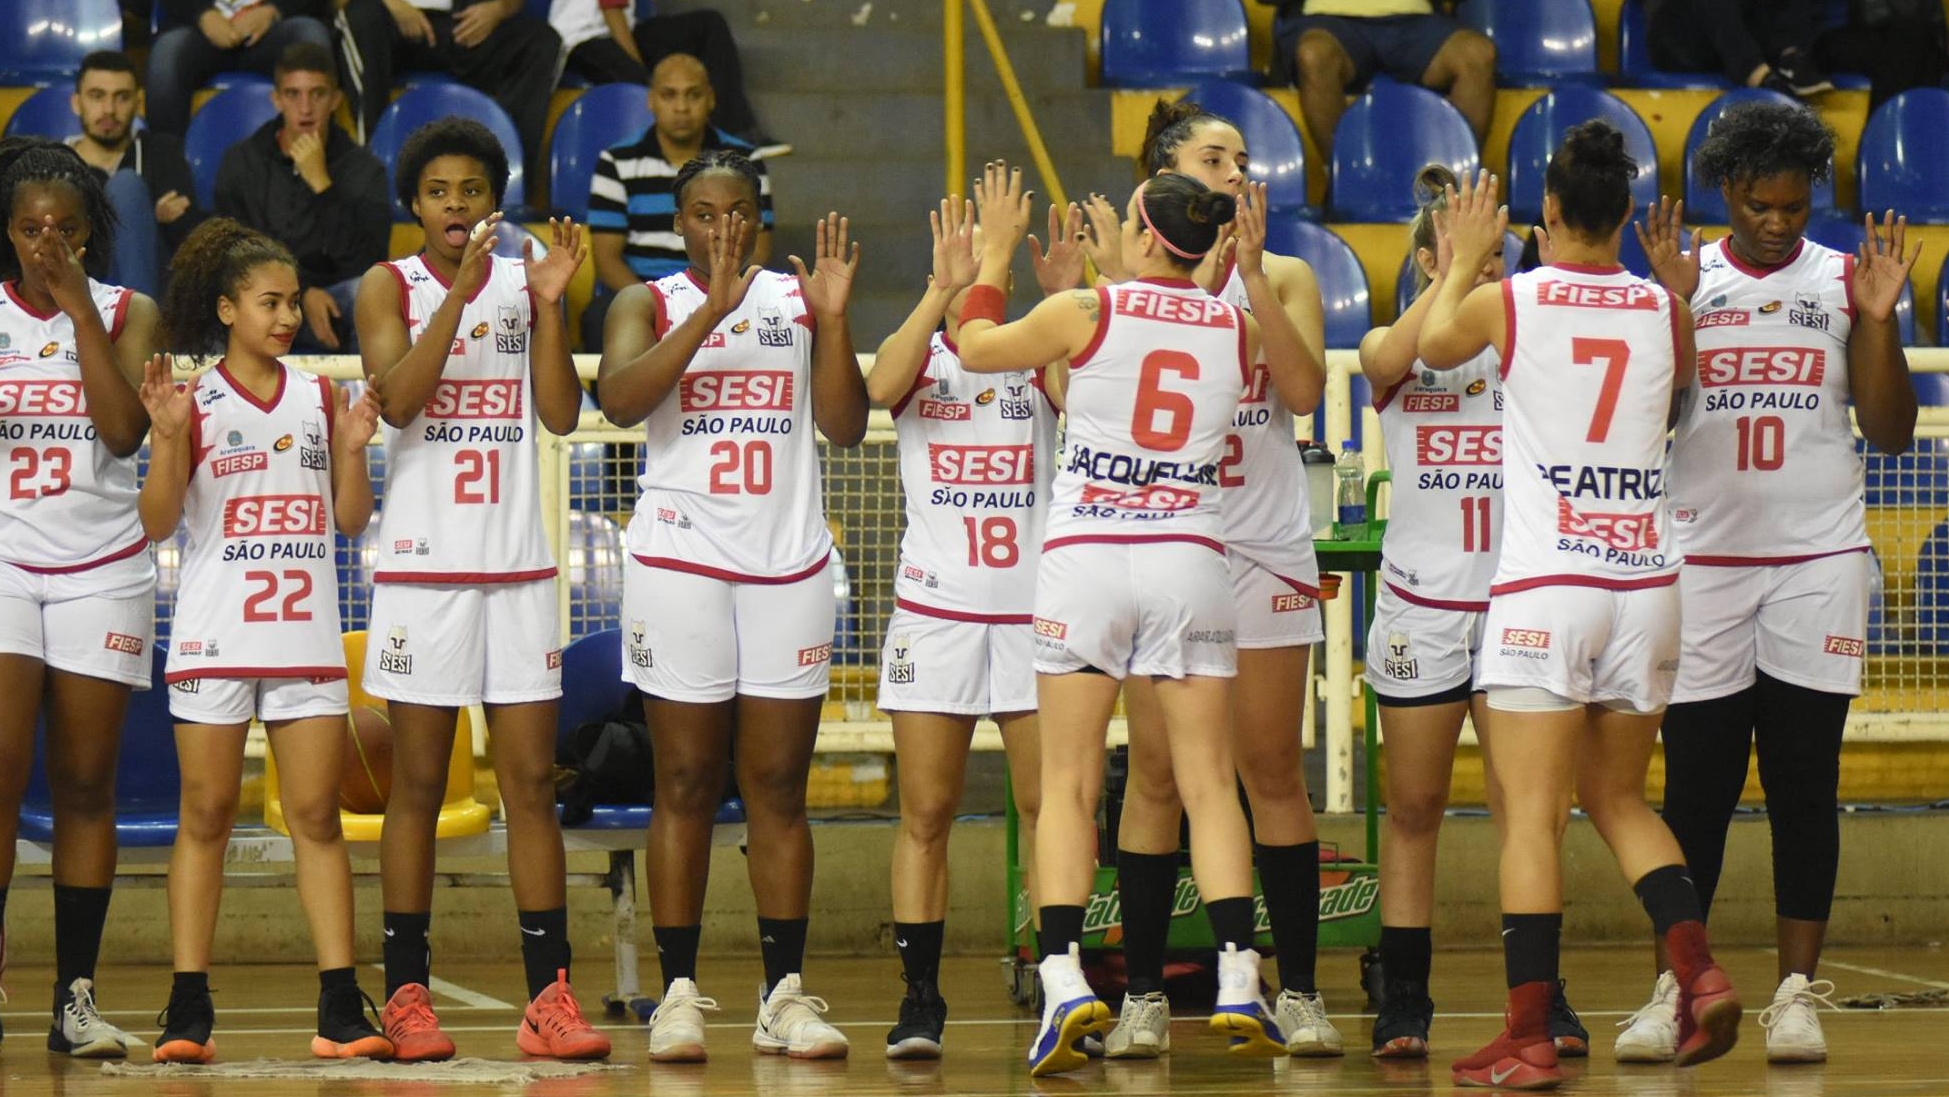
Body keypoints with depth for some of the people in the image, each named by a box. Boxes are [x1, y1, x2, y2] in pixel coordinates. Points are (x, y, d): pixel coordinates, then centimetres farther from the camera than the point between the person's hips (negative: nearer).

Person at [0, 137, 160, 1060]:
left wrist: (79, 309, -12)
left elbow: (126, 431, -10)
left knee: (85, 785, 3)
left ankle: (76, 998, 6)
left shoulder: (126, 313, 4)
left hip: (102, 569, 1)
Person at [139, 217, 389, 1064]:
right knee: (206, 817, -1)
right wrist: (168, 439, -19)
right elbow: (156, 524, -5)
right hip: (214, 638, -3)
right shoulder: (194, 402, -1)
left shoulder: (319, 398, 9)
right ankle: (188, 1009, 1)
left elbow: (351, 519, 10)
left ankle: (340, 1006, -2)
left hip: (306, 636, 3)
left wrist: (352, 447, -6)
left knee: (316, 816, 0)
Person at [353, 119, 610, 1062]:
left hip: (517, 567, 2)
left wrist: (549, 305, -10)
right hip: (422, 563, -2)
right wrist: (462, 291, -21)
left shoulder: (523, 280, 9)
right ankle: (406, 993, 5)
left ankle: (549, 995, -1)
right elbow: (397, 398, -15)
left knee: (530, 781, 0)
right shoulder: (390, 286, 2)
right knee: (418, 784, 0)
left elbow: (562, 413, 0)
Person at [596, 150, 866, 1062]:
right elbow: (619, 399, -15)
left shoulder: (799, 300, 10)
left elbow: (845, 425, 2)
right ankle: (678, 994, -1)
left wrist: (833, 317, -11)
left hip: (788, 565, 2)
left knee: (779, 787, 3)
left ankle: (785, 994, 5)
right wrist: (713, 310, -22)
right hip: (680, 563, -2)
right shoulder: (650, 304, 5)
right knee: (685, 786, -2)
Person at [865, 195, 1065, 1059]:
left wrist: (1068, 300, -27)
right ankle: (919, 1000, 1)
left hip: (1033, 611, 0)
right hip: (935, 610, 0)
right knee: (925, 815, -1)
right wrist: (942, 290, -27)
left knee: (1049, 809, -3)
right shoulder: (921, 357, 6)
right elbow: (882, 386, -18)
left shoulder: (1037, 357, 7)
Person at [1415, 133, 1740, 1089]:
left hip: (1544, 589, -4)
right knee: (1618, 799, 18)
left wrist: (1463, 261, 29)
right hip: (1645, 583, 4)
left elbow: (1431, 345, 16)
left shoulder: (1509, 302, -4)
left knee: (1531, 817, -3)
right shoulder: (1665, 311, 4)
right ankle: (1697, 968, -2)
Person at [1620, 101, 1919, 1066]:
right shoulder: (1685, 280, 4)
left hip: (1818, 563, 0)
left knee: (1804, 785, 1)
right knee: (1695, 785, 0)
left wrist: (1877, 319, -11)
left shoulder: (1842, 282, 4)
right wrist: (1671, 305, -11)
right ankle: (1674, 987, 5)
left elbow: (1891, 433, 1)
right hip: (1703, 562, 0)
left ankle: (1798, 990, 5)